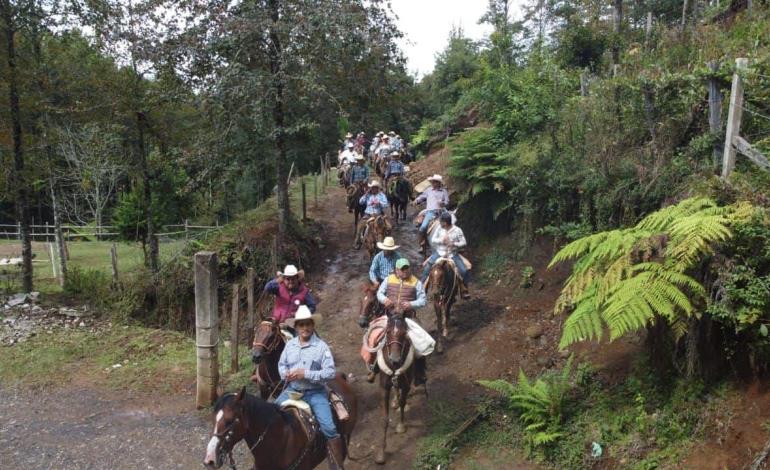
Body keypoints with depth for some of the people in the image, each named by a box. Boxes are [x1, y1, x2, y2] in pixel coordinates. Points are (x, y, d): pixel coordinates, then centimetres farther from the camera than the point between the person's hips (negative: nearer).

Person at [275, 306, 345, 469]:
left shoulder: (322, 346, -10)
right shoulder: (290, 345, 3)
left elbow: (331, 372, -16)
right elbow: (281, 364, 16)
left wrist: (306, 374, -23)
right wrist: (285, 373, -9)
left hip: (315, 392, -4)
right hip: (292, 390, 4)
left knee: (329, 428, -17)